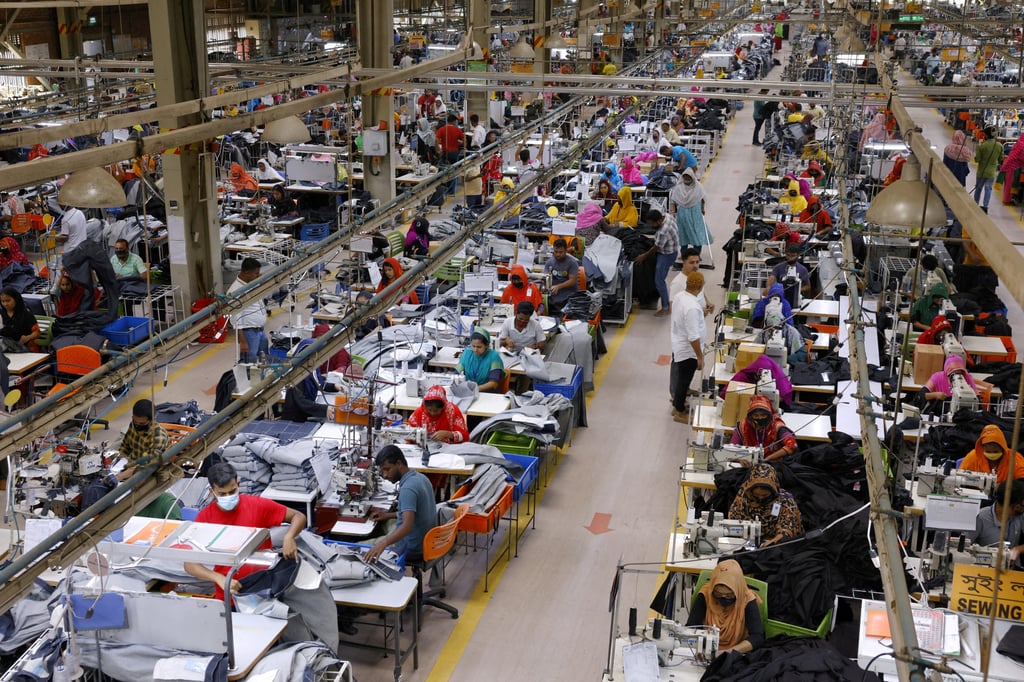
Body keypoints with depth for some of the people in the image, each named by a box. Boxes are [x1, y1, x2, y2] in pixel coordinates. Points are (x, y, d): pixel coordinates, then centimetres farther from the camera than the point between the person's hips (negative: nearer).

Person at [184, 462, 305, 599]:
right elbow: (189, 564, -7)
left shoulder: (257, 505, -6)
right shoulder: (204, 517, -5)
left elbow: (299, 516, 2)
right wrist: (220, 579, -24)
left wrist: (288, 537, -19)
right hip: (230, 593, 1)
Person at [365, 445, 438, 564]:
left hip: (413, 549, -9)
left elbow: (407, 525, -39)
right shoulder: (420, 477, 3)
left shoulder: (408, 488, -26)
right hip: (426, 543, 9)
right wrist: (388, 515, 13)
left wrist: (383, 544, -52)